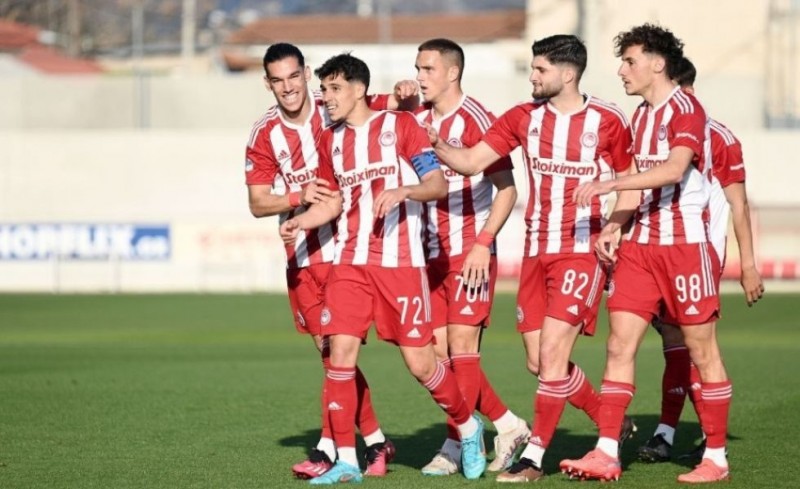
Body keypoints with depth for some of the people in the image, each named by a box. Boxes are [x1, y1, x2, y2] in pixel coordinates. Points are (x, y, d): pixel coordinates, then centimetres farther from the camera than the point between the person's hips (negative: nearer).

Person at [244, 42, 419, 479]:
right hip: (302, 256, 4)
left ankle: (329, 448, -5)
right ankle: (375, 441, 19)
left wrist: (405, 96, -26)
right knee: (326, 348, 7)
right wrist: (298, 197, -21)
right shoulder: (264, 135, 0)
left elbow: (402, 108, -2)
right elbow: (257, 204, -2)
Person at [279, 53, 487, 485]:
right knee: (340, 353, -9)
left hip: (401, 261, -4)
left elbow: (438, 185, -5)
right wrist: (299, 221, 4)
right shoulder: (331, 140, 14)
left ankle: (468, 428, 21)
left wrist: (402, 191, -24)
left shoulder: (400, 125, -1)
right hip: (350, 263, 5)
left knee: (419, 361, -5)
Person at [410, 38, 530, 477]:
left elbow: (506, 189, -11)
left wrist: (483, 243, -19)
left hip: (471, 254, -7)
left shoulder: (476, 120, -10)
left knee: (461, 347, -7)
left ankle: (455, 446, -1)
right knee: (439, 352, 5)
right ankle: (508, 426, 16)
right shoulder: (417, 120, 10)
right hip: (432, 255, 7)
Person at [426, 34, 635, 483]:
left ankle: (534, 458, -6)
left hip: (583, 251, -6)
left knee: (552, 354, -13)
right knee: (540, 363, 7)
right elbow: (471, 162, 2)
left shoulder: (608, 121, -5)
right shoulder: (523, 118, 5)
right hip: (537, 252, 6)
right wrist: (435, 143, -15)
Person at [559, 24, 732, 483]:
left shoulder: (686, 109, -12)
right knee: (620, 345, 0)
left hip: (686, 244, -8)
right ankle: (607, 454, -1)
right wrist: (613, 226, 4)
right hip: (641, 245, 8)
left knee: (702, 351, 0)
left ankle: (717, 458, 8)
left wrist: (609, 184, -29)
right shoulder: (641, 116, 15)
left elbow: (674, 169, -27)